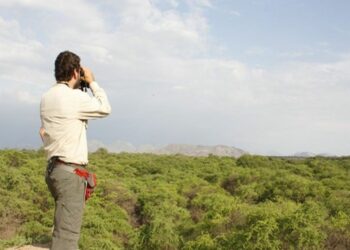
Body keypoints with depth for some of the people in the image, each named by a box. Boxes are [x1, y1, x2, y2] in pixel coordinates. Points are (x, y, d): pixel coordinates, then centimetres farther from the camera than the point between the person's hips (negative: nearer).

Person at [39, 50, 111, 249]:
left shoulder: (47, 97, 8)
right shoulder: (75, 97, -16)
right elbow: (105, 108, -3)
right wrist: (92, 82, 10)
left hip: (54, 168, 9)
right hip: (70, 171, -9)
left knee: (65, 228, 21)